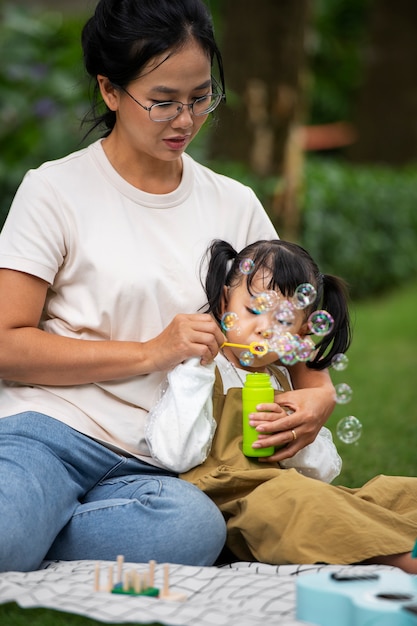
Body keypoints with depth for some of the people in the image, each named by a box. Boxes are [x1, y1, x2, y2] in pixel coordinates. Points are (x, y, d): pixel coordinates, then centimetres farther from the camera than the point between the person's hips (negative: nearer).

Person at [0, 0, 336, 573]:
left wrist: (319, 394, 1)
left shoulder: (235, 205, 16)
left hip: (152, 467, 5)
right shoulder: (57, 190, 3)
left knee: (196, 526, -34)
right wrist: (151, 352, -11)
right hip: (50, 429, -4)